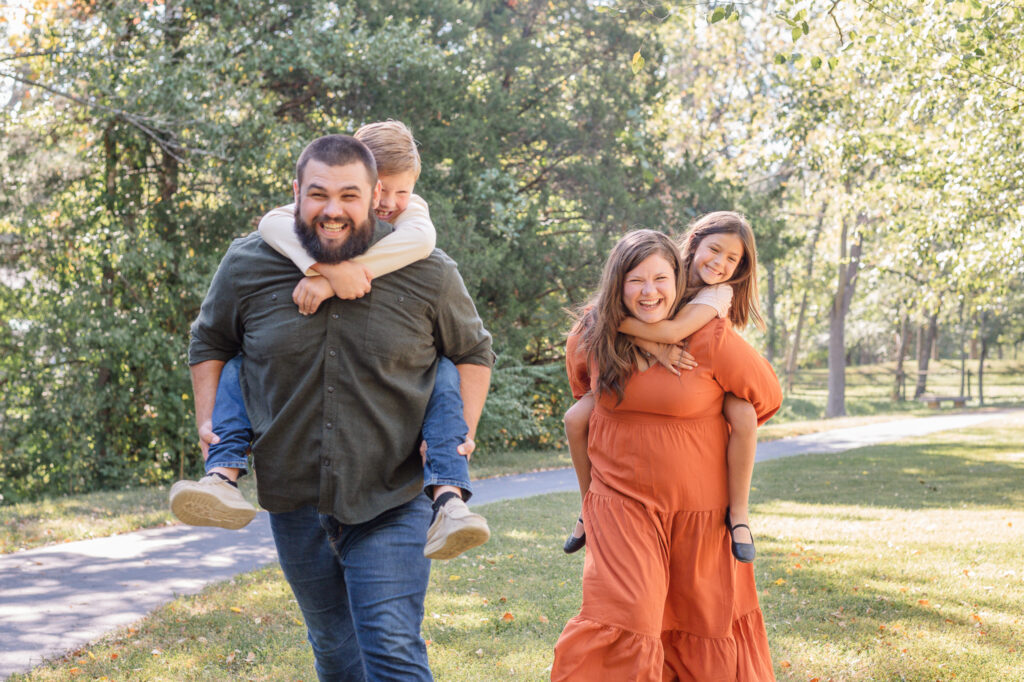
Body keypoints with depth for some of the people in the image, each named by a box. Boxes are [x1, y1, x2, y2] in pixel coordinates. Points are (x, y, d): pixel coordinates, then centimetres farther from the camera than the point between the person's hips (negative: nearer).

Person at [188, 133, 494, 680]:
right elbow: (210, 342, 14)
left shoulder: (427, 273, -8)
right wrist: (209, 424, 3)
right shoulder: (247, 265, -4)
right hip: (293, 499, 3)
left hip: (390, 505, -3)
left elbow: (473, 353, 8)